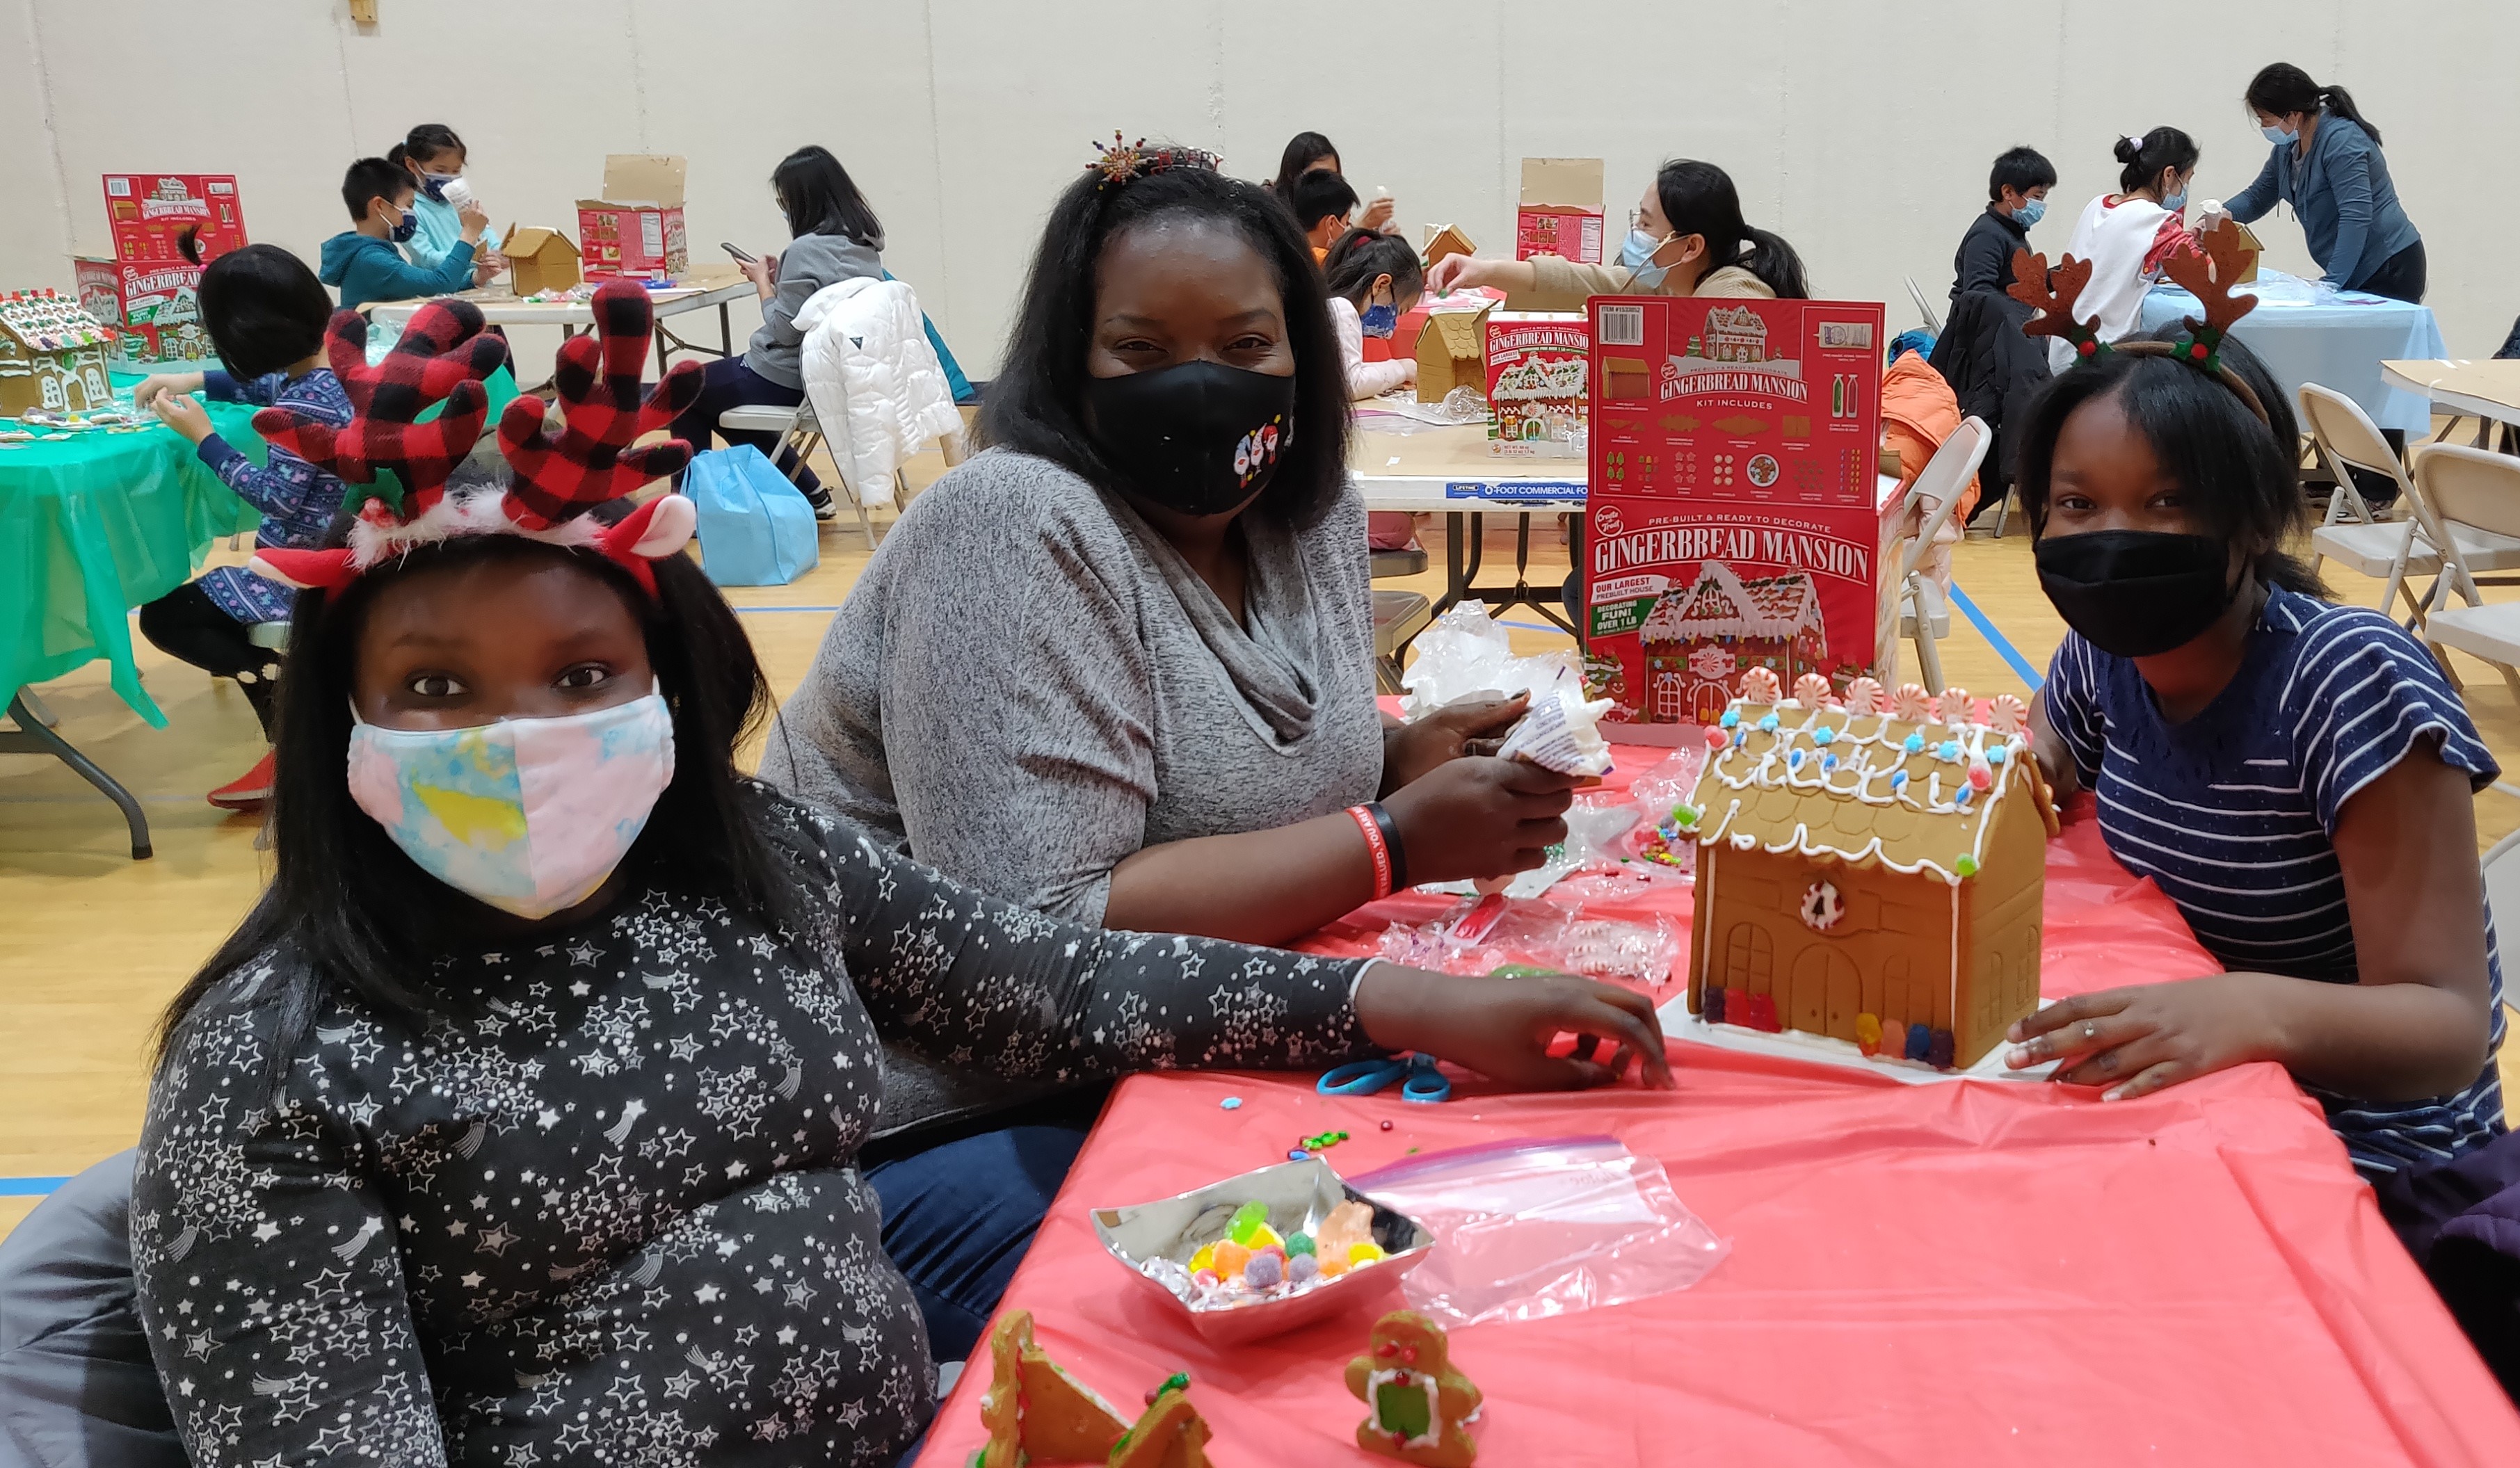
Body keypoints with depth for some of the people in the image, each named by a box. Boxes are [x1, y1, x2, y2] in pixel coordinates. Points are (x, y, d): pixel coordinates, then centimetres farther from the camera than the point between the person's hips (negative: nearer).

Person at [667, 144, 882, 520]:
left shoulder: (807, 250, -23)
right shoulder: (864, 244, 2)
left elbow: (783, 330, -19)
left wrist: (763, 282, -5)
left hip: (787, 382, -9)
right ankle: (808, 492, 26)